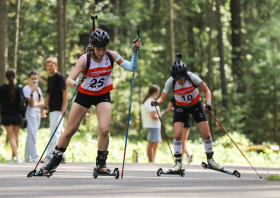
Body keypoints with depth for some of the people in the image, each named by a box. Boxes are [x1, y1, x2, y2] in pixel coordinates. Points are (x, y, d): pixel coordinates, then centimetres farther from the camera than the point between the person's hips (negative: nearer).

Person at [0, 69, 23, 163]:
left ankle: (17, 156, -17)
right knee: (16, 137, 13)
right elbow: (20, 100, -3)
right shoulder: (17, 88, -5)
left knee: (12, 137, 0)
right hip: (17, 115, 2)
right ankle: (13, 157, 21)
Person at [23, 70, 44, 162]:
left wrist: (35, 104, -12)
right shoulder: (26, 89, -7)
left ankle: (27, 157, 15)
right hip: (30, 113, -7)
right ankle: (35, 157, -15)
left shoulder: (38, 89, 15)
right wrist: (32, 92, -28)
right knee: (32, 136, -11)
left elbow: (42, 102, 8)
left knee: (31, 136, 10)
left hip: (37, 113, 7)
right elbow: (31, 103, -15)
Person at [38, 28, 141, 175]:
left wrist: (134, 51, -27)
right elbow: (69, 80, -29)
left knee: (104, 130, -19)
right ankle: (55, 160, 23)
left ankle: (101, 163, 1)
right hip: (84, 95, -1)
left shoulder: (111, 56, -14)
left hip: (103, 96, 1)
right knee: (69, 131, 4)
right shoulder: (85, 59, -22)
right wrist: (76, 83, -51)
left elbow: (132, 67, -15)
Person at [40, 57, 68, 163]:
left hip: (58, 110, -9)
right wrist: (45, 107, 17)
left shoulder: (59, 77, -7)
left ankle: (49, 155, -18)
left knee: (55, 132, -13)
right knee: (59, 132, 11)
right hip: (52, 110, 9)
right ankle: (61, 156, 15)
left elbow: (64, 92, -12)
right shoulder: (49, 78, 18)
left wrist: (63, 108, -18)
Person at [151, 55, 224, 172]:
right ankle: (178, 163, -3)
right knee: (177, 135, -16)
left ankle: (210, 160, 16)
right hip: (181, 108, 1)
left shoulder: (192, 78, -26)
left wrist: (208, 103, -27)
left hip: (196, 106, -1)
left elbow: (206, 91, -12)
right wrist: (157, 102, -38)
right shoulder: (171, 82, -22)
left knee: (206, 135, -4)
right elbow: (163, 98, -16)